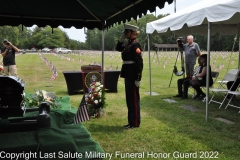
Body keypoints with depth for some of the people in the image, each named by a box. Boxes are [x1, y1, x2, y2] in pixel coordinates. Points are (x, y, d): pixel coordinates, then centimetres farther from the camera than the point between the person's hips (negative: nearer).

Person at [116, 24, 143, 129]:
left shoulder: (135, 45, -15)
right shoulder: (129, 44, 13)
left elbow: (139, 63, -19)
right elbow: (118, 48, 29)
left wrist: (138, 79, -22)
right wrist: (121, 38, 13)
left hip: (133, 76, -10)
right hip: (128, 75, 10)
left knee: (134, 99, -1)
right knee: (129, 99, 14)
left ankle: (135, 123, 8)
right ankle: (131, 121, 24)